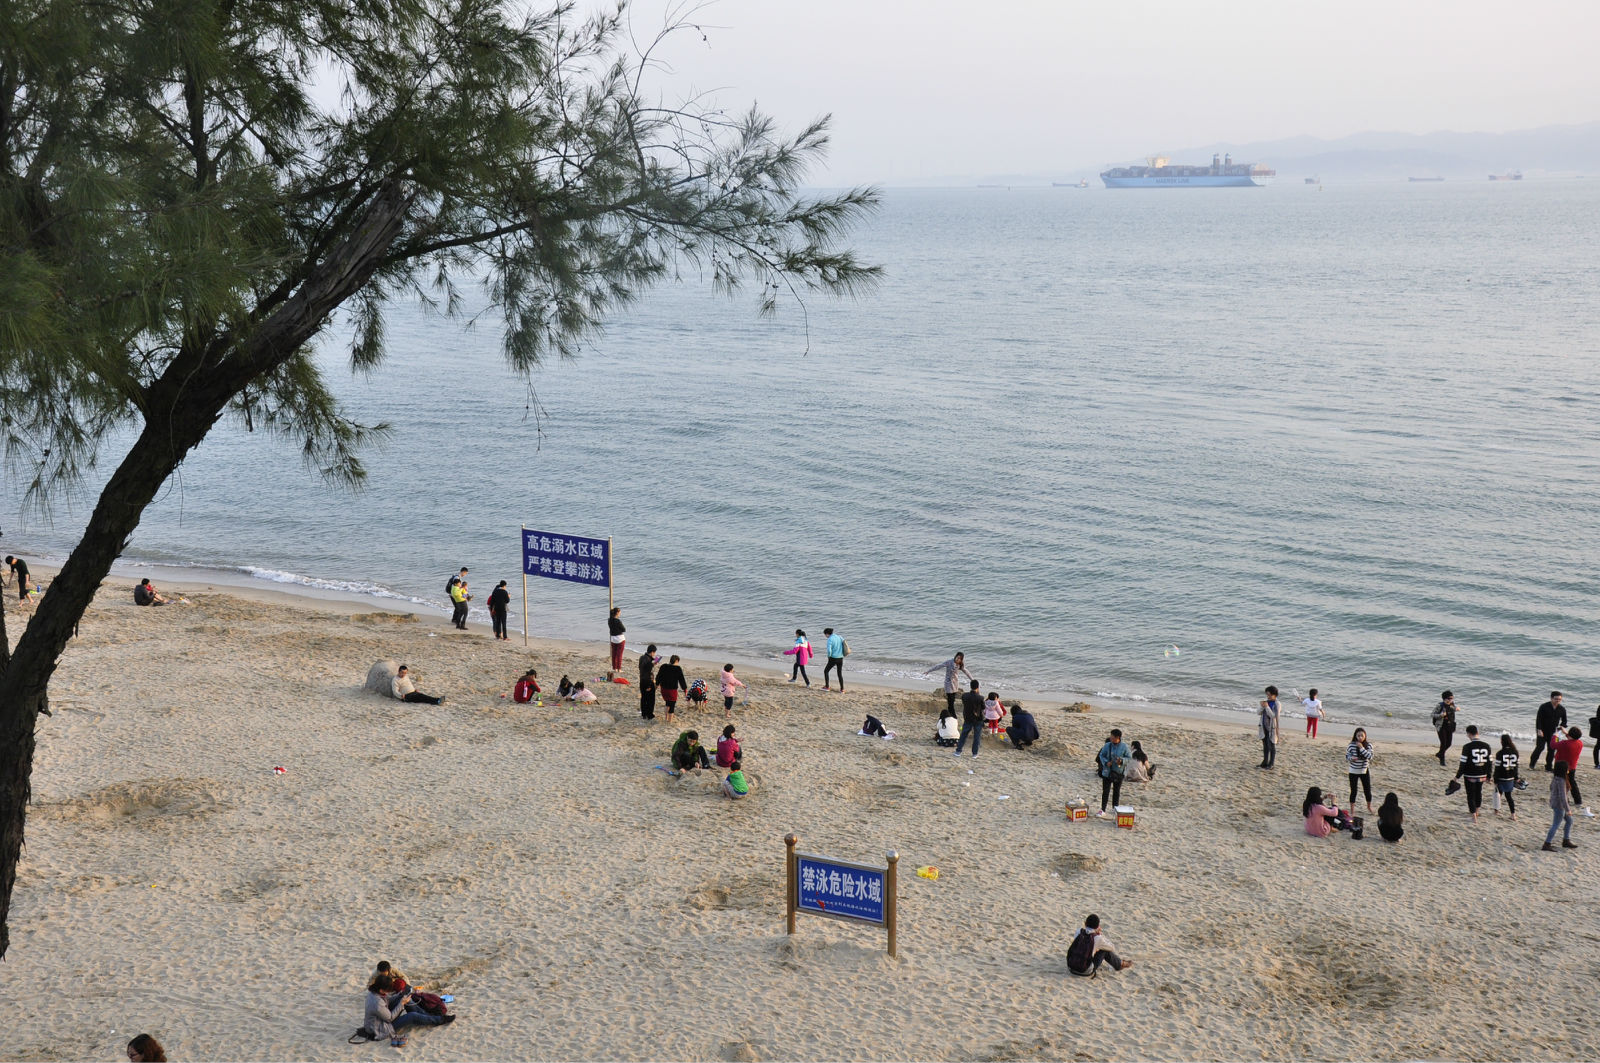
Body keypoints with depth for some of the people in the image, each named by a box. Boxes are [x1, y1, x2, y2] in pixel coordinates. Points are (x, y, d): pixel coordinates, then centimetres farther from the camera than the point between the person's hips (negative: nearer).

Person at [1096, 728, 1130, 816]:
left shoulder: (1124, 747, -8)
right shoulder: (1107, 746, -6)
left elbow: (1128, 758, -1)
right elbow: (1101, 756, 3)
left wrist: (1122, 761, -20)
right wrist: (1106, 762, -15)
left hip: (1119, 772, 0)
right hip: (1107, 772, 0)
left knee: (1116, 791, 14)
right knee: (1105, 791, -3)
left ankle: (1115, 808, 30)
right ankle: (1102, 810, -1)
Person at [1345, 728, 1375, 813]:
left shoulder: (1368, 745, -8)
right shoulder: (1351, 745, -13)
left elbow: (1370, 756, -20)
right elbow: (1347, 756, -6)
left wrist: (1361, 748, -26)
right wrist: (1351, 758, -28)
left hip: (1364, 771, 2)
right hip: (1353, 771, -2)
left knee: (1368, 790, 11)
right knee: (1353, 791, 4)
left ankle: (1369, 806, 35)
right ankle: (1352, 809, 19)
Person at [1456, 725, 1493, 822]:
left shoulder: (1467, 747, -18)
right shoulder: (1486, 746, -3)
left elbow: (1463, 764, -15)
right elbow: (1489, 762, 4)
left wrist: (1458, 775, -4)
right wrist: (1488, 775, 15)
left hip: (1470, 776, -5)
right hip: (1482, 776, 5)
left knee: (1471, 795, 8)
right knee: (1478, 793, 24)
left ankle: (1474, 817, 8)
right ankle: (1476, 811, 41)